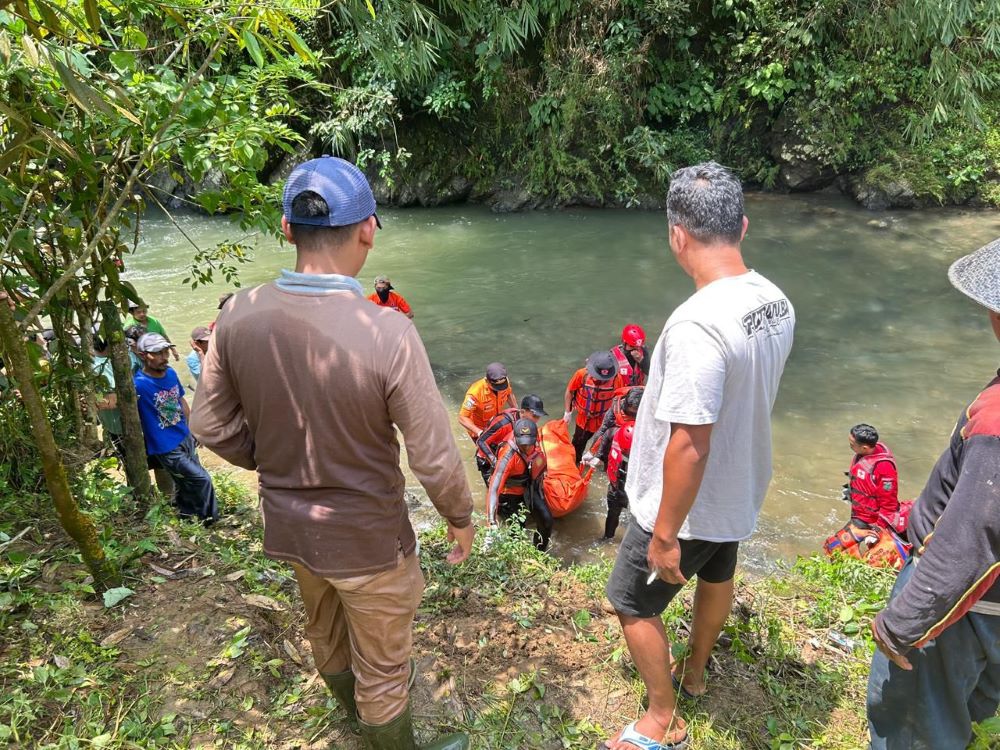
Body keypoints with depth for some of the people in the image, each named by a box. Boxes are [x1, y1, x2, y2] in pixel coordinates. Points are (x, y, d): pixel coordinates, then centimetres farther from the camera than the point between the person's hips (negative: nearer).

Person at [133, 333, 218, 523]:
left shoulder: (171, 373, -1)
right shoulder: (139, 383, -21)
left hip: (185, 438, 7)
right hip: (166, 448, -7)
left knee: (186, 482, 22)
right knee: (201, 480, -2)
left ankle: (186, 513, 45)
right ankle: (210, 518, 20)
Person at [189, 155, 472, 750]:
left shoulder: (239, 315, -16)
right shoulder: (388, 332, -31)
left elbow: (213, 425, -4)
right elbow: (434, 457, -22)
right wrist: (461, 517, -3)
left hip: (289, 523, 6)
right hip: (367, 538, -6)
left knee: (325, 632, 33)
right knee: (382, 667, 20)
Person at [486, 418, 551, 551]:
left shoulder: (535, 441, -22)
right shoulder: (509, 456, -40)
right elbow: (494, 487, -46)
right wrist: (492, 521, -53)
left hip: (530, 488, 5)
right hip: (511, 494, -5)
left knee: (547, 521, 1)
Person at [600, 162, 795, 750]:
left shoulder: (698, 325, -35)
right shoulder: (777, 303, -7)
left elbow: (690, 446, -31)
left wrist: (665, 534, -19)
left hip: (689, 506, -8)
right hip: (741, 491, 9)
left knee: (634, 605, 13)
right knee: (717, 579, 29)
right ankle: (694, 672, 55)